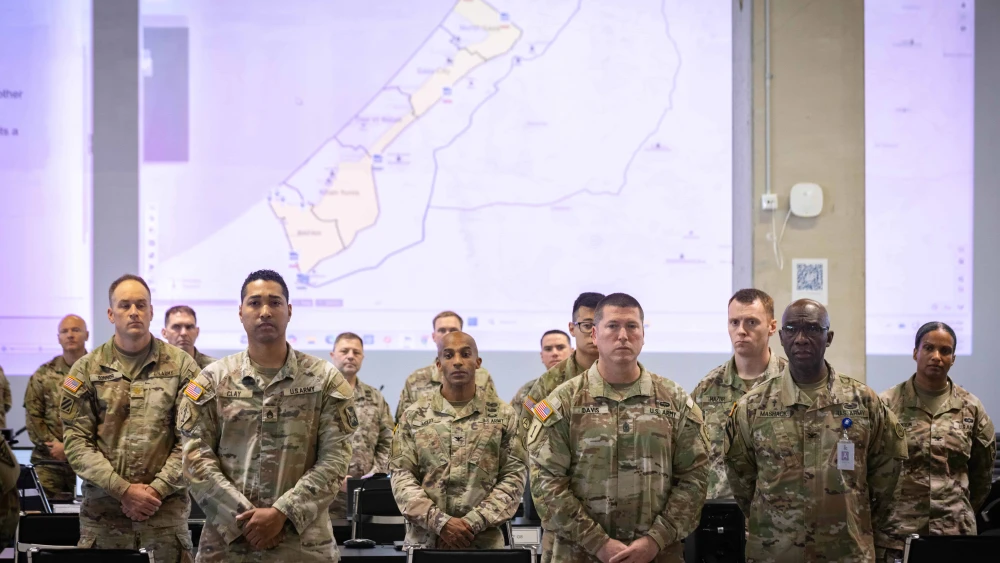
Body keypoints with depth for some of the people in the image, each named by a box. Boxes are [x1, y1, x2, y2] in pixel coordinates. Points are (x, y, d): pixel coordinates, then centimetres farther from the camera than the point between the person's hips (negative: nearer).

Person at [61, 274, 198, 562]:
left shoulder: (181, 365, 4)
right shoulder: (86, 370, 5)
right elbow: (77, 443, -1)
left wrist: (157, 489, -10)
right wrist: (123, 490, -11)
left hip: (167, 509, -1)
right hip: (102, 510, 1)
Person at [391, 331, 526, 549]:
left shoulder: (502, 414, 4)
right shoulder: (414, 415, 5)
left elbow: (513, 477, -1)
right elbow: (402, 477, -1)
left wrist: (474, 522, -13)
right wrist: (440, 522, -14)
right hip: (424, 541, 0)